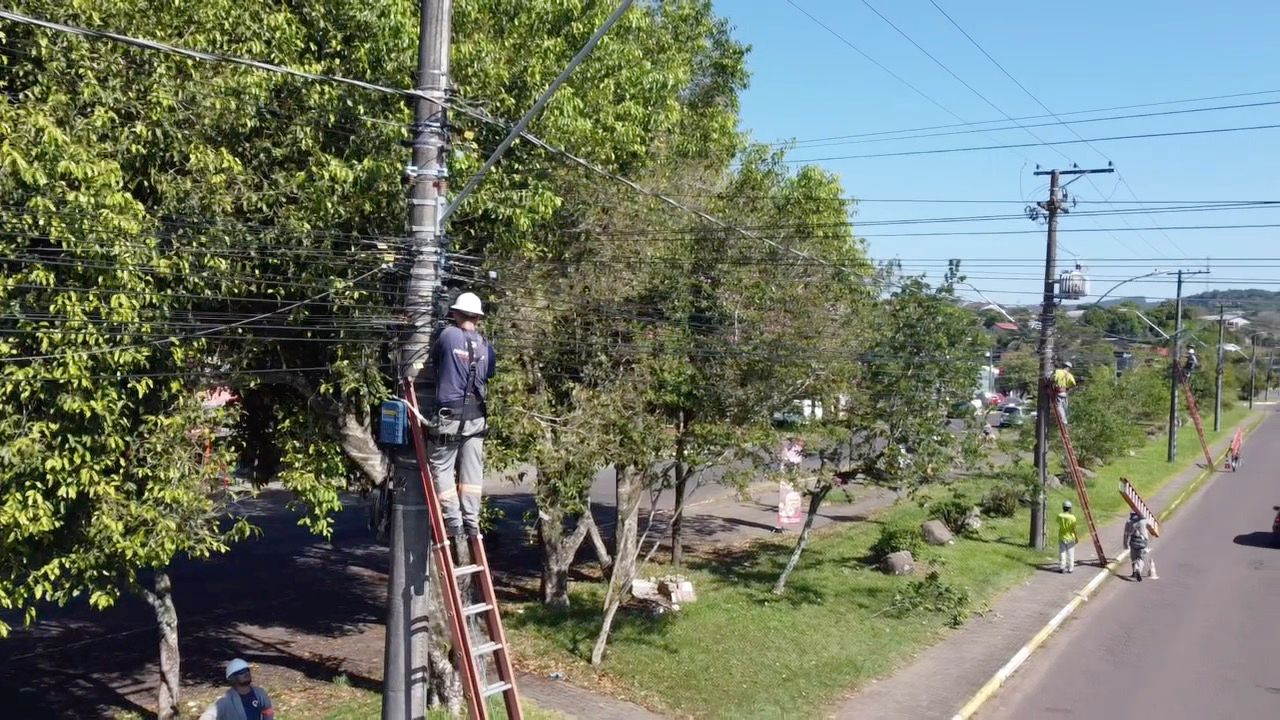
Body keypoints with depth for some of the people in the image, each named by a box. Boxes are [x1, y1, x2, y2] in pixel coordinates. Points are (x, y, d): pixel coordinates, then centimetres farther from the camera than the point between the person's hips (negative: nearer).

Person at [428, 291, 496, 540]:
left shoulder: (448, 336, -5)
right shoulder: (486, 346, 5)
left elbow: (433, 362, 9)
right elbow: (489, 377, 10)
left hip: (449, 415, -4)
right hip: (476, 416, 4)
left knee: (442, 468, 7)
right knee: (472, 471, 9)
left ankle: (453, 522, 3)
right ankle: (471, 522, 9)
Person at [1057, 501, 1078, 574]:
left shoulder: (1059, 516, -9)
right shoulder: (1072, 517, -15)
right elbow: (1074, 529, -10)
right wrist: (1076, 537, 4)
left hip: (1062, 537, 2)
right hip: (1070, 538, -2)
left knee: (1062, 553, 7)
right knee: (1070, 553, 8)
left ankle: (1062, 567, 5)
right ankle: (1070, 568, 12)